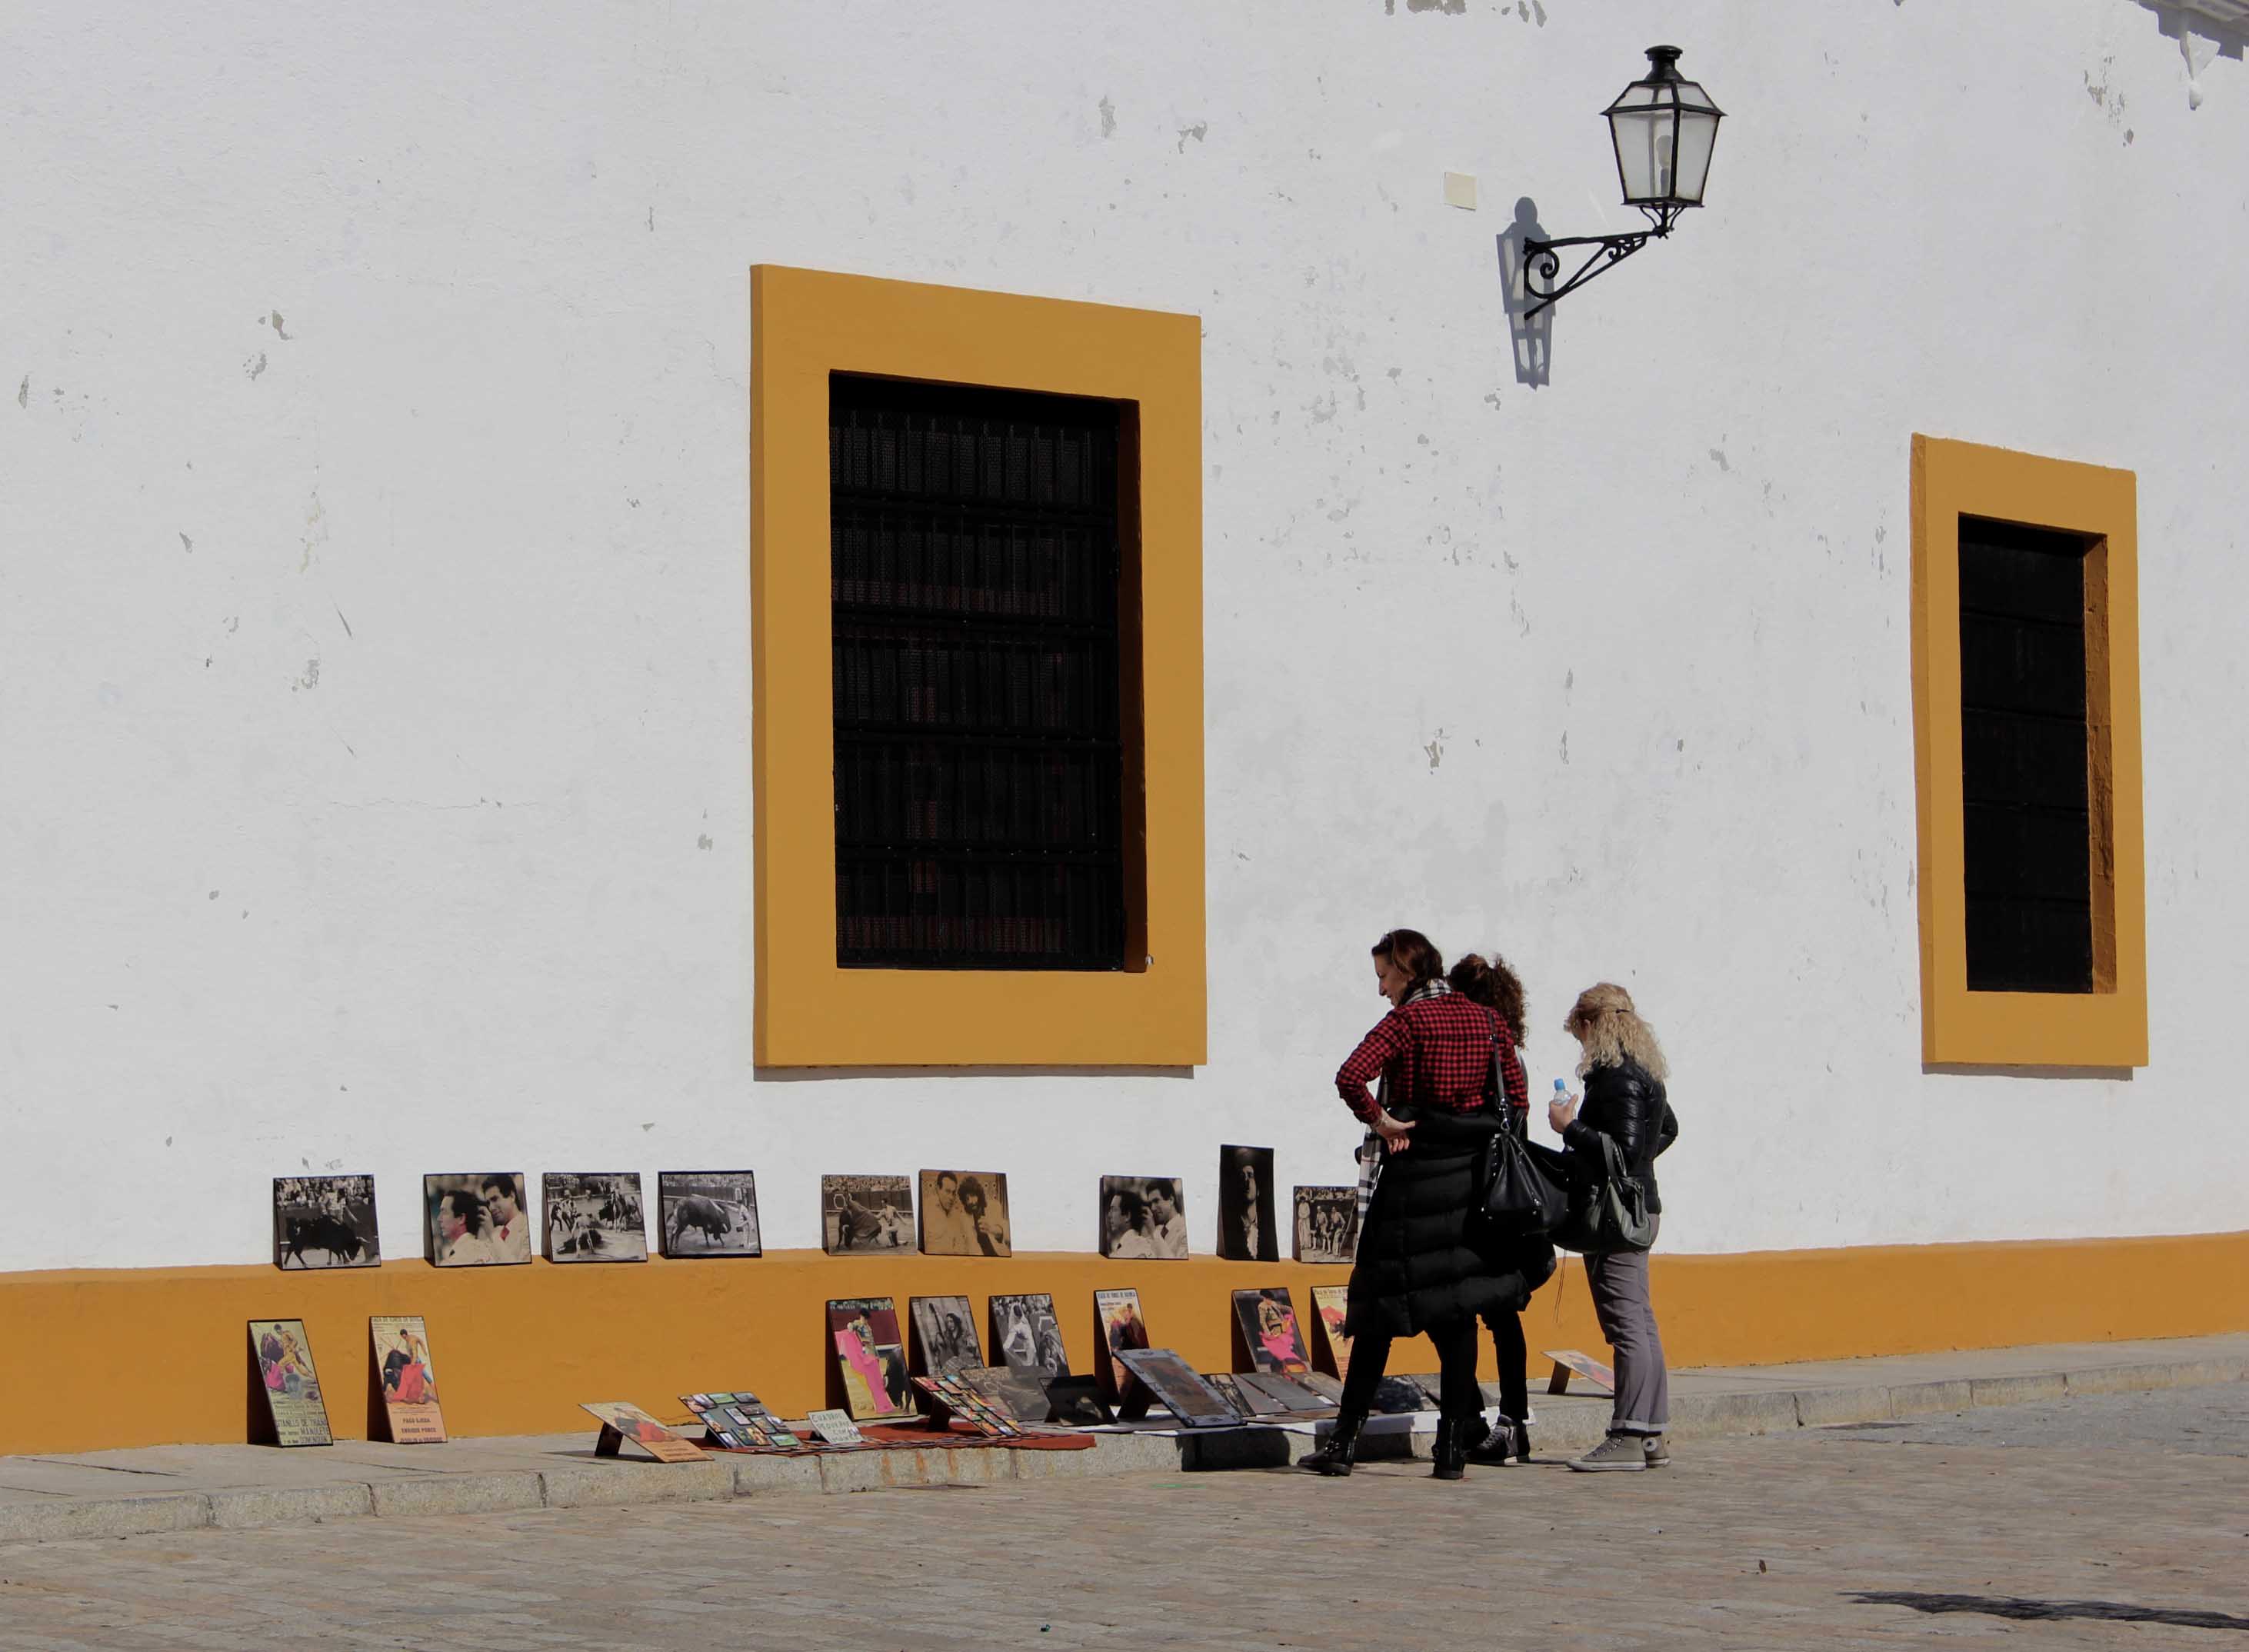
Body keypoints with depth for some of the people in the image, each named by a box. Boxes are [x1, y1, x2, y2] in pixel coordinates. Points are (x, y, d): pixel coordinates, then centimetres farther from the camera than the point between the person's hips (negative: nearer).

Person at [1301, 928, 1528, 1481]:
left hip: (1413, 1175, -5)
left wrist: (1380, 1121, -11)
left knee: (1380, 1309, 2)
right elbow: (1516, 1095, 7)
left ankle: (1345, 1440, 5)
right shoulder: (1486, 1020, 8)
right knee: (1458, 1309, 7)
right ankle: (1453, 1446, 4)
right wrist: (1478, 1136, 12)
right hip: (1472, 1175, 5)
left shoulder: (1406, 1021, -9)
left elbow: (1350, 1077, -24)